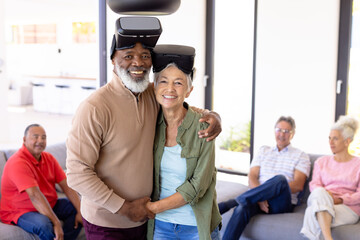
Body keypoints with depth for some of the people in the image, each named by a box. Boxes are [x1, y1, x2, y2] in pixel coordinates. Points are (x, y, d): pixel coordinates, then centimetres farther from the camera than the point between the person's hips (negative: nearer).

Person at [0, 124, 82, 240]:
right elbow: (34, 195, -30)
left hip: (49, 205, 8)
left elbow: (66, 185, -1)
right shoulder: (18, 163, -21)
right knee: (44, 225, -36)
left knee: (78, 206, -4)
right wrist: (56, 223, -34)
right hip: (20, 211, -8)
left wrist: (80, 211, -13)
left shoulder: (49, 158, 4)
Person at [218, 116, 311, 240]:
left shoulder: (301, 156, 15)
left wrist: (274, 191, -16)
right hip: (260, 200, 2)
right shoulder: (264, 151, 24)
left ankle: (229, 203, -37)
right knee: (242, 209, -35)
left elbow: (298, 185, -1)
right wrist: (260, 197, -11)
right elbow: (252, 177, 10)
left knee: (280, 179, -36)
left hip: (281, 203, -2)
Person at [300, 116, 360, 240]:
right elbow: (314, 184, 11)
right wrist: (325, 193, -13)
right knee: (319, 192, -38)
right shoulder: (322, 161, 23)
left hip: (347, 208, -2)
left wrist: (340, 199, -14)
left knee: (312, 213, -36)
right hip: (320, 202, 2)